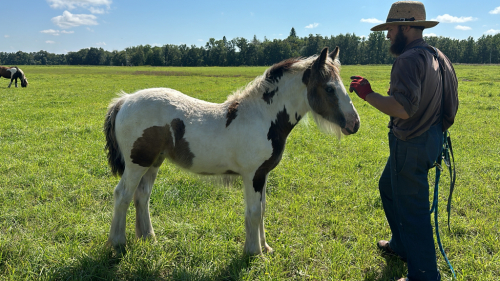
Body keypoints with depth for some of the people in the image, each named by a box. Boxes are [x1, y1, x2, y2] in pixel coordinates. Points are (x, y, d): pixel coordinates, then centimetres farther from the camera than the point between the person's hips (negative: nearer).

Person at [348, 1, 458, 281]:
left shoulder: (410, 59, -22)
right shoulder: (438, 57, 10)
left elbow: (403, 108, -32)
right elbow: (451, 103, 14)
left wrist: (367, 93, -20)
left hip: (412, 145, -10)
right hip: (430, 138, 10)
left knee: (412, 210, 1)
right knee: (389, 187, 27)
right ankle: (402, 245, 41)